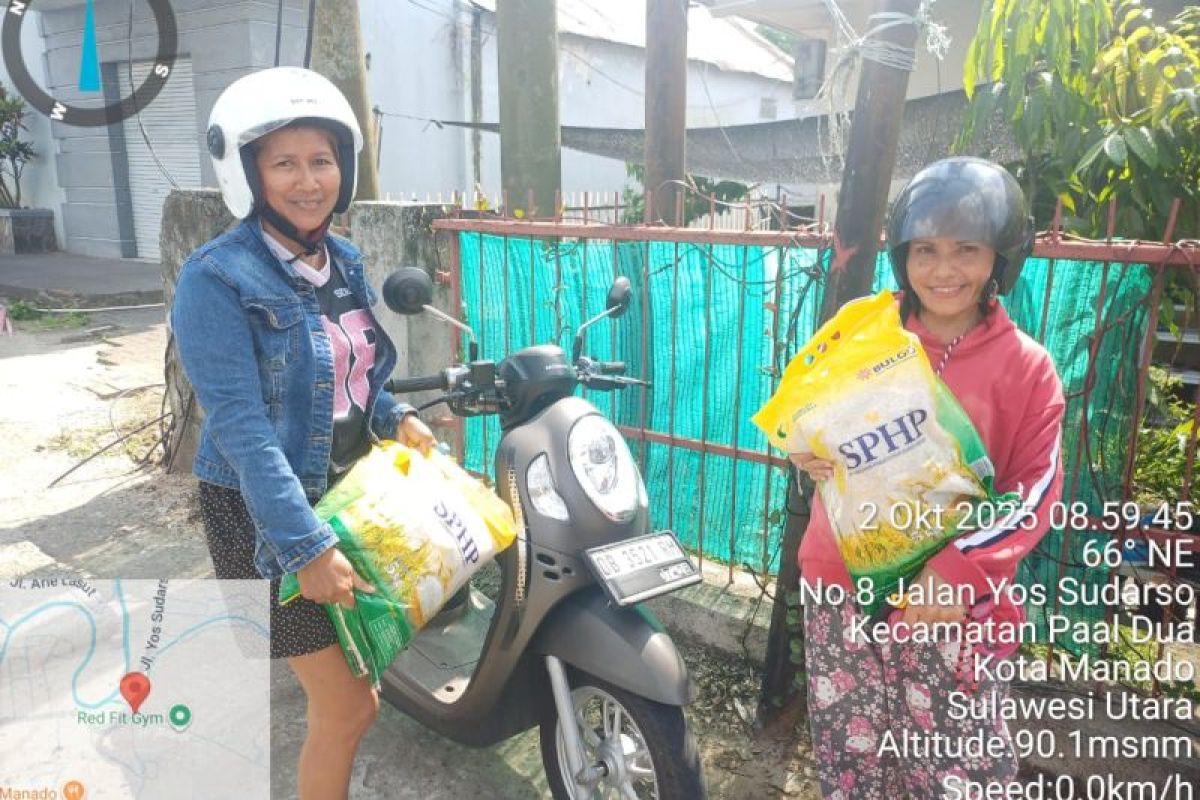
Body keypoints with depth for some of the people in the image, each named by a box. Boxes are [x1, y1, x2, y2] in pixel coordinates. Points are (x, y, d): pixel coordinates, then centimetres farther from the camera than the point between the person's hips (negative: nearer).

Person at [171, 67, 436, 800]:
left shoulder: (343, 261, 5)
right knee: (349, 707, -1)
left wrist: (395, 418, -3)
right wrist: (306, 545, -31)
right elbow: (240, 424, -26)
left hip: (352, 489, 8)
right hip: (266, 512, -8)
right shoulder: (218, 278, -18)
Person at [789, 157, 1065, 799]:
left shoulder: (1026, 367, -4)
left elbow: (1036, 488, -8)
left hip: (953, 605, -1)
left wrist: (959, 570, -21)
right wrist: (805, 451, -13)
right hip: (844, 585, 2)